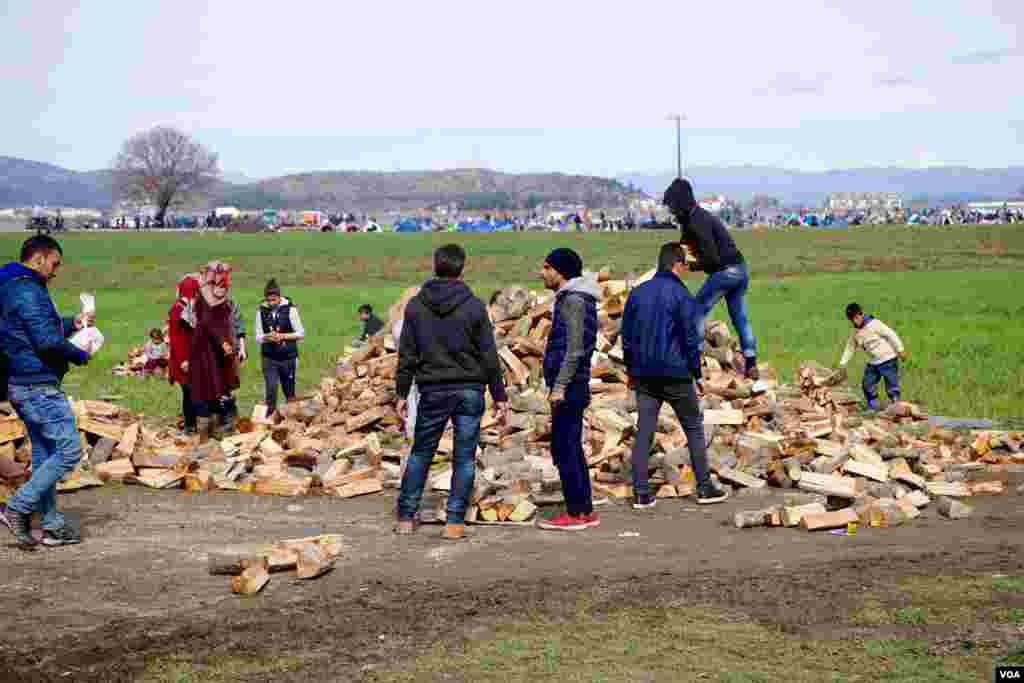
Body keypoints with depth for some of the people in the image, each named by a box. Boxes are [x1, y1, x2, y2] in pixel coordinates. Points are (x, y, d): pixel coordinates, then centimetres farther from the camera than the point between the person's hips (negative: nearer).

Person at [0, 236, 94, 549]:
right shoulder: (27, 291, -17)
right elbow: (47, 340, -23)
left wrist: (72, 324, 14)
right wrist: (81, 355, -8)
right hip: (38, 385, -11)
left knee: (44, 453, 14)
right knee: (69, 450, -8)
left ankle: (52, 525, 19)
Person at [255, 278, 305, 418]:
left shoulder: (290, 309, -5)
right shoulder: (261, 312, 1)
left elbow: (301, 334, -2)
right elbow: (258, 337, 6)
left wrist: (282, 336, -15)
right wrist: (267, 337, -16)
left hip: (288, 357, -1)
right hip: (269, 358, 1)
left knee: (289, 391, 10)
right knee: (270, 390, -8)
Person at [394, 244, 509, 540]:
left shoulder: (416, 305, 1)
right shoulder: (474, 305, -3)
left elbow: (407, 355, 2)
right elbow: (489, 355, -2)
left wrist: (402, 393, 9)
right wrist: (499, 396, 3)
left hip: (433, 391, 2)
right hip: (470, 390, -1)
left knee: (420, 454, 13)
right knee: (464, 457, 4)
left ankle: (406, 517, 14)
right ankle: (455, 521, 4)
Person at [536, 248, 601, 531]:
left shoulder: (573, 300, -14)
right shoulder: (570, 298, 18)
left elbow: (575, 350, -21)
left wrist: (559, 387, -20)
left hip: (569, 387, -10)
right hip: (573, 387, 10)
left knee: (563, 449, -6)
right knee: (572, 449, 12)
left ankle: (575, 513, -2)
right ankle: (586, 512, 17)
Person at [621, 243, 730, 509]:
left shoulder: (637, 293, 8)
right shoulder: (681, 295, -10)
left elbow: (627, 335, 11)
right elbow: (690, 338, -10)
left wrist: (631, 370, 19)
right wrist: (696, 373, -1)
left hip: (644, 375, 5)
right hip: (676, 373, -5)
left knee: (643, 431, 5)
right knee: (694, 428, 9)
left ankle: (640, 493, 3)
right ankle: (704, 488, 13)